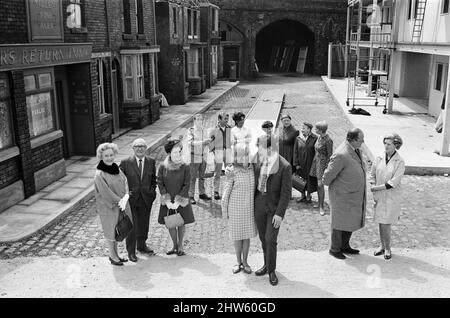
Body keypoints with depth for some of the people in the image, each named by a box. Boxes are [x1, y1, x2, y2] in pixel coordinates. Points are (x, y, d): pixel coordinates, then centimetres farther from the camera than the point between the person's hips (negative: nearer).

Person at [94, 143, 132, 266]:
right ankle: (112, 256, 26)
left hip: (121, 205, 6)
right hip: (108, 207, -6)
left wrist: (126, 196, -19)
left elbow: (125, 182, -2)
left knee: (117, 230, 17)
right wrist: (119, 201, -18)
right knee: (111, 231, 8)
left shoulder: (116, 168, 2)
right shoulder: (99, 174, -19)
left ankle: (115, 254, 33)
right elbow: (105, 193, -21)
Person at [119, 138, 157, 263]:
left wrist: (152, 190, 2)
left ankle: (142, 245, 37)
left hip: (146, 199, 3)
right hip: (131, 199, -3)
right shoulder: (125, 162, -9)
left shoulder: (151, 162, 1)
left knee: (144, 224, 17)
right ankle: (131, 251, 18)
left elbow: (154, 178, 13)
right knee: (132, 225, 2)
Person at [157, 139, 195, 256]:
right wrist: (167, 201, -12)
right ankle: (175, 245, 30)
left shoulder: (185, 167, -11)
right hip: (168, 202, 1)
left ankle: (180, 246, 29)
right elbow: (160, 184, -5)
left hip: (181, 201, -1)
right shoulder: (162, 167, -7)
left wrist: (178, 202, -15)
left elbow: (186, 186, -10)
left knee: (181, 223, 9)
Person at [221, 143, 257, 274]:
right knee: (237, 236, 10)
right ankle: (238, 262, 27)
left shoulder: (253, 169, -5)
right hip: (236, 209, -3)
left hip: (250, 209, 3)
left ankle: (245, 262, 28)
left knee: (247, 236, 12)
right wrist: (224, 209, -3)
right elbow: (226, 191, -7)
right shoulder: (232, 171, -15)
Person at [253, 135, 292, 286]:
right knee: (263, 237, 13)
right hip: (259, 205, 5)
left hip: (275, 207, -4)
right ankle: (267, 264, 31)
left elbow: (286, 193, -17)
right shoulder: (258, 161, -5)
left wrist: (280, 214, -18)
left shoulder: (285, 167, -19)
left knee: (270, 239, -7)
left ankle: (271, 271, 10)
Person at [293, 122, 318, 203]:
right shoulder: (298, 139, -1)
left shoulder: (314, 138, -10)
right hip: (301, 163, 3)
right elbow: (295, 152, 0)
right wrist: (296, 164, -4)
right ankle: (303, 195, 25)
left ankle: (308, 195, 25)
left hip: (310, 163, -3)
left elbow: (317, 151, -7)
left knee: (310, 179, 8)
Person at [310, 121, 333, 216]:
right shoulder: (319, 137, 4)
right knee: (318, 184, 14)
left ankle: (321, 207, -1)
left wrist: (327, 168, -15)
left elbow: (330, 155, -16)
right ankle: (319, 202, 27)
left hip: (323, 163, -8)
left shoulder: (328, 140, -20)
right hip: (316, 161, 8)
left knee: (320, 185, -9)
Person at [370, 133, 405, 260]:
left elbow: (393, 183, -16)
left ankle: (387, 249, 17)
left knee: (386, 224, -2)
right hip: (379, 197, 3)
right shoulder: (379, 159, -1)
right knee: (381, 223, 11)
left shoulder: (400, 162, -12)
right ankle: (382, 246, 28)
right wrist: (374, 194, -2)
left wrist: (375, 188, -13)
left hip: (392, 197, -3)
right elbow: (372, 175, 7)